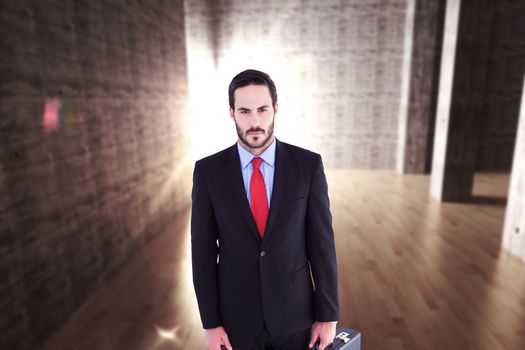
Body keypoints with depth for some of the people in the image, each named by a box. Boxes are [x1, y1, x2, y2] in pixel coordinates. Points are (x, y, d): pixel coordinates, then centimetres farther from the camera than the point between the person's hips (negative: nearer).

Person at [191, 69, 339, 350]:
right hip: (236, 315, 0)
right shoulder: (208, 170, -10)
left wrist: (328, 315, -4)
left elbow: (322, 242, -7)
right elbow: (203, 250, -6)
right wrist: (210, 322, -4)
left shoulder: (308, 164, -10)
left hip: (294, 312, 1)